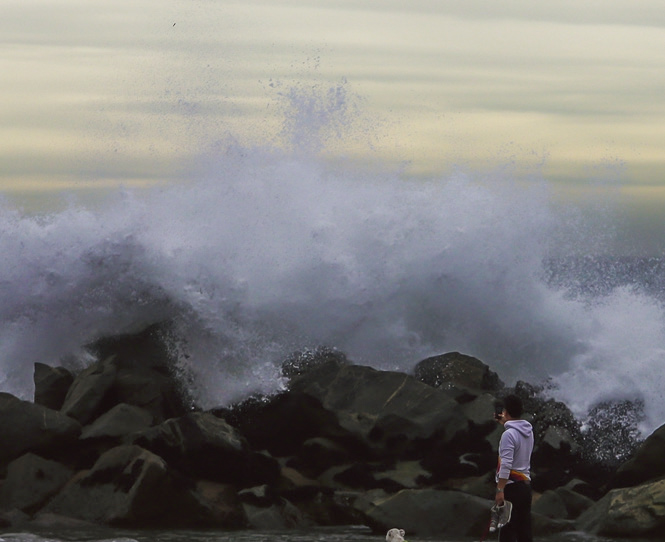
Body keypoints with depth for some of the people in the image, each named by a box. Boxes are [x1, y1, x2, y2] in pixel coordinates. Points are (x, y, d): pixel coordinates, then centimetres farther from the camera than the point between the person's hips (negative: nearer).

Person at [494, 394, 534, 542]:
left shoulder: (508, 434, -16)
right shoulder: (528, 431, 8)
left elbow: (506, 465, -22)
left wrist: (500, 490, -21)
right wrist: (505, 423, 31)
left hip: (511, 486, -8)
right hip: (526, 484, 8)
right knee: (524, 529, 10)